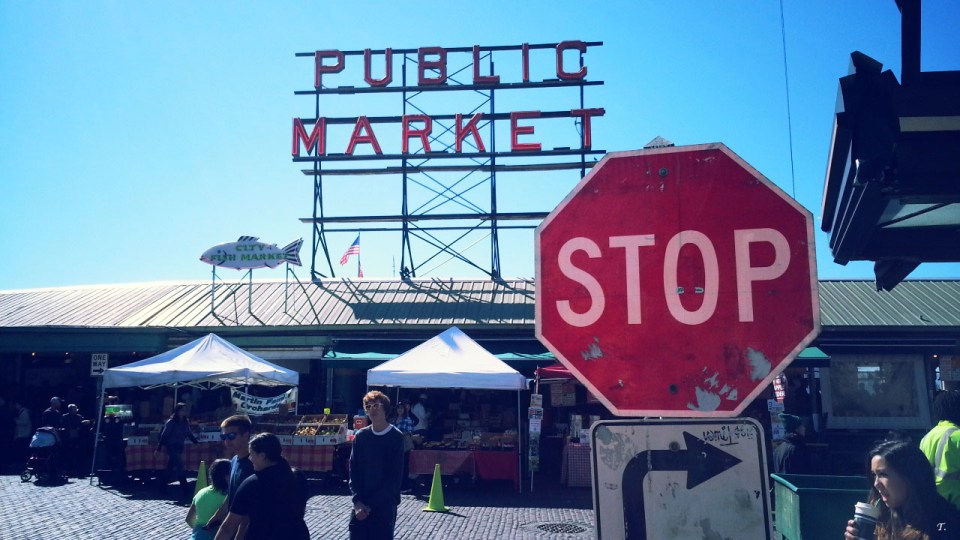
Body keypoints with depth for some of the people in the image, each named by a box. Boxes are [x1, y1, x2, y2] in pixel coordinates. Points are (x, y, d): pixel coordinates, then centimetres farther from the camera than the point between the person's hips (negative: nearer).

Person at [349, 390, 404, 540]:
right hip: (361, 505, 4)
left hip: (385, 505, -3)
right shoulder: (360, 436, 5)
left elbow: (395, 477, -10)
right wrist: (357, 501, -8)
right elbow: (353, 471, 4)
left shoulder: (396, 437, -8)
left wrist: (371, 504, -11)